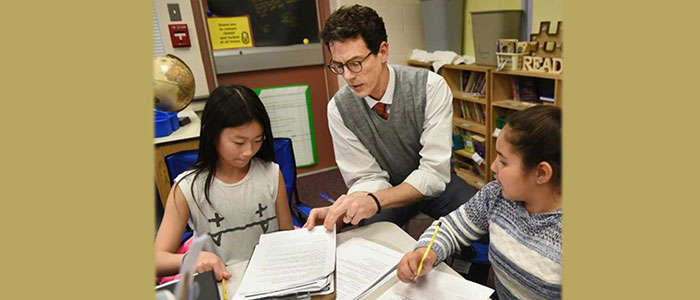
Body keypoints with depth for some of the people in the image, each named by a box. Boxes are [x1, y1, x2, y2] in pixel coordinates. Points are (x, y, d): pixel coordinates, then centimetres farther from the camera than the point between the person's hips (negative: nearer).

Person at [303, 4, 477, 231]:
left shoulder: (431, 87, -21)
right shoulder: (339, 108, -14)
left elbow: (434, 173, -24)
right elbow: (367, 177, -12)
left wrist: (374, 201, -38)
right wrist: (342, 210, -34)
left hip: (437, 185, 1)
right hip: (386, 189, 0)